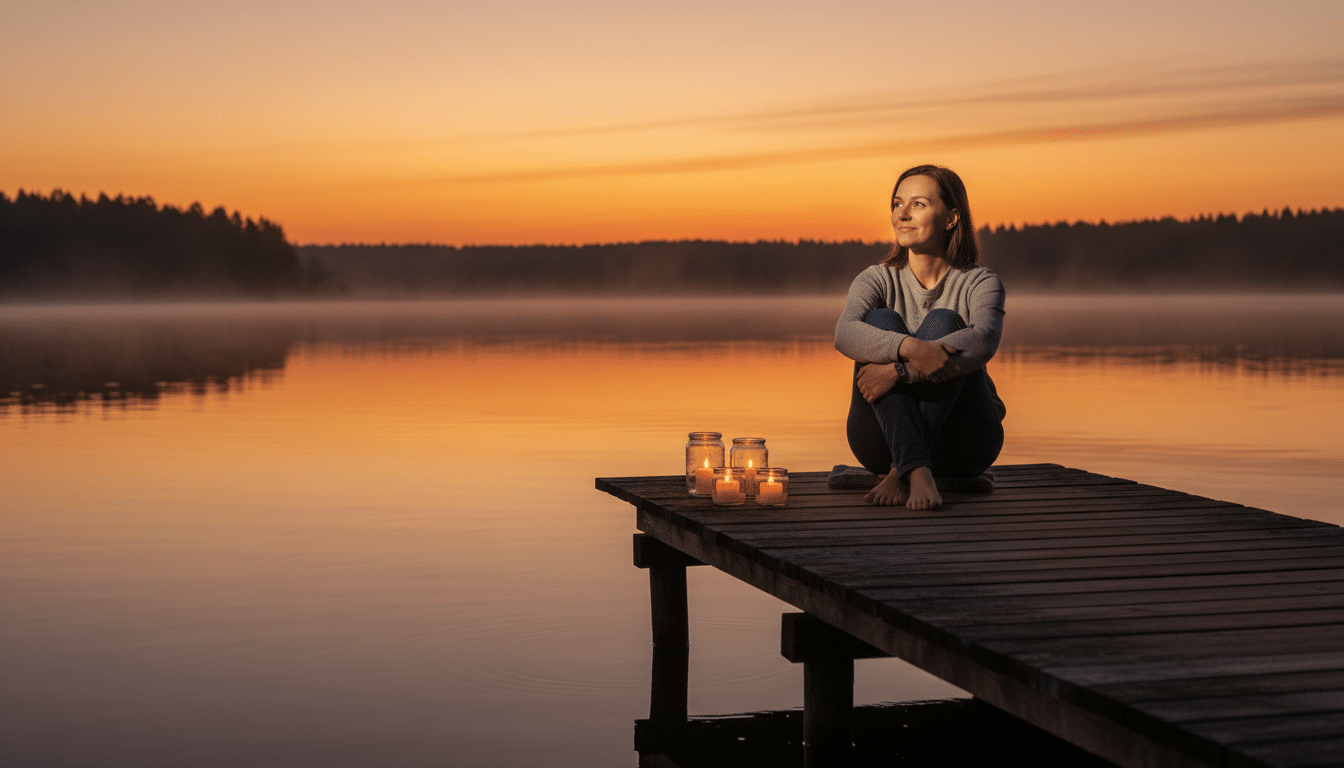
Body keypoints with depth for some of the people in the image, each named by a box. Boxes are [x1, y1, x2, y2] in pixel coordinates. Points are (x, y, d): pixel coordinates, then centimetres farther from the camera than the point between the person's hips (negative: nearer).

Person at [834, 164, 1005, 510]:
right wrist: (909, 348, -41)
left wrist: (898, 370, -35)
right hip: (884, 441, 1)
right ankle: (918, 473, -40)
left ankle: (900, 473, -35)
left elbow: (984, 341, -25)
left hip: (961, 441, -1)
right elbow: (845, 334, -21)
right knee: (881, 320, -21)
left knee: (943, 322, -22)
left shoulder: (980, 283, -2)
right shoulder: (877, 280, 2)